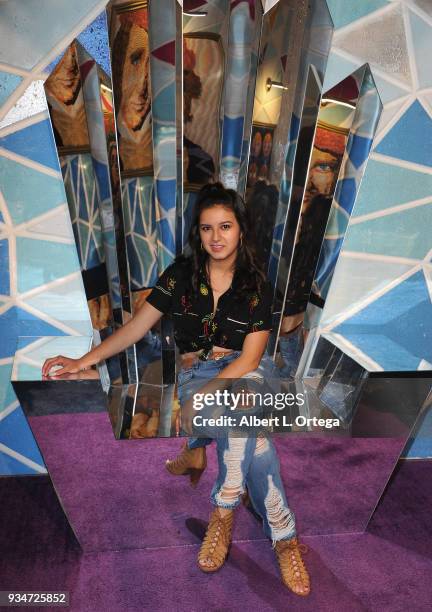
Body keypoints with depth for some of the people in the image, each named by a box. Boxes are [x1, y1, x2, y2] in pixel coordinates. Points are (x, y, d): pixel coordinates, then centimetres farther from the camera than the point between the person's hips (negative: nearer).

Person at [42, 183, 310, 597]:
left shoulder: (256, 285, -3)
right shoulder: (181, 274, 0)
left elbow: (250, 358, -13)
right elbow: (136, 327, 0)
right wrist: (84, 361, -10)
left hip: (246, 371, 0)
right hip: (196, 373, 0)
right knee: (253, 439, -30)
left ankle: (223, 512, -22)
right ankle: (283, 535, -12)